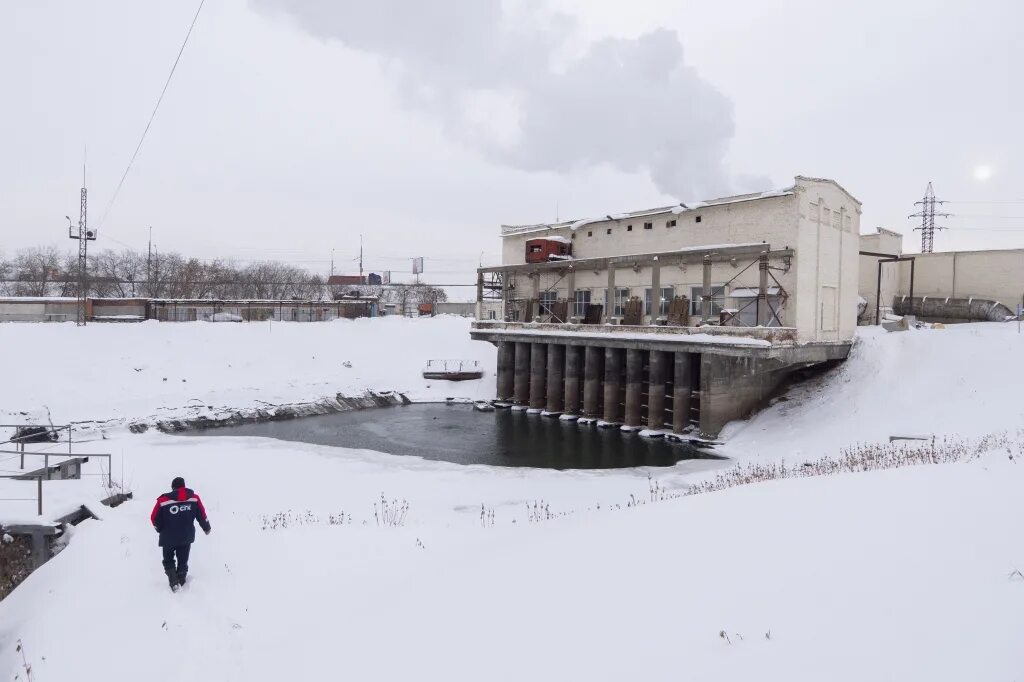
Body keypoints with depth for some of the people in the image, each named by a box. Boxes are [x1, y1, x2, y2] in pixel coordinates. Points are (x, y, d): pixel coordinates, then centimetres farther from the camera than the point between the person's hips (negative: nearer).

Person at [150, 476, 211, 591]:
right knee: (183, 561, 18)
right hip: (187, 537, 2)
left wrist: (160, 529, 14)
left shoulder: (163, 500, -13)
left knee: (168, 560, 17)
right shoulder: (194, 498, -7)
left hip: (168, 538, -1)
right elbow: (202, 516, 1)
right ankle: (181, 581, 25)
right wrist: (206, 528, 17)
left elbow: (154, 518, -6)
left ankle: (174, 581, 0)